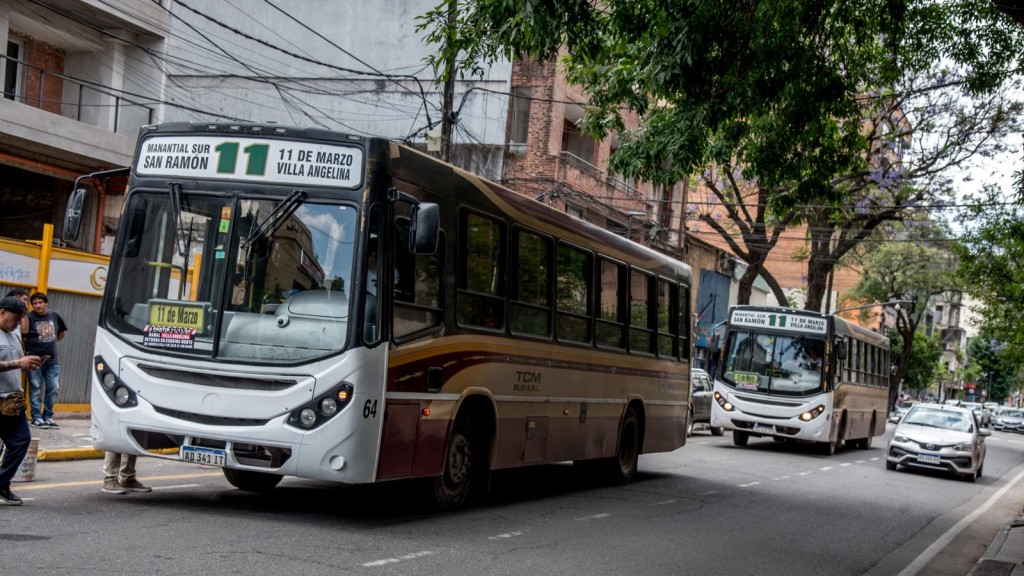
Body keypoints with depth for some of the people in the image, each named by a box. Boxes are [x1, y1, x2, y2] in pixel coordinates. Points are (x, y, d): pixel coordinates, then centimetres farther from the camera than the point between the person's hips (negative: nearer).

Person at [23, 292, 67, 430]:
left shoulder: (55, 316, 4)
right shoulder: (29, 318, -12)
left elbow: (63, 332, 20)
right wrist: (28, 349, -6)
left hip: (52, 360, 5)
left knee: (54, 388, 5)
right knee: (35, 389, 0)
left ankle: (48, 416, 15)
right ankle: (37, 417, 6)